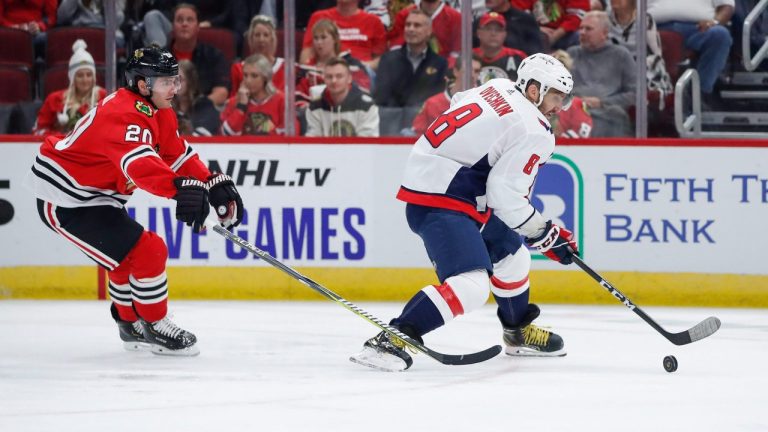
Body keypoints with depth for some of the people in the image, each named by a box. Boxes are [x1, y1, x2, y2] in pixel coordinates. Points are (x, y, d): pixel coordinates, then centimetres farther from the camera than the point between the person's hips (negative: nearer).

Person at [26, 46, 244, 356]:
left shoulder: (157, 112, 6)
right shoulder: (124, 114, -27)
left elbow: (178, 155, 12)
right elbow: (138, 161, -45)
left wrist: (215, 185, -3)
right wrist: (180, 189, -60)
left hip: (92, 197, 11)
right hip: (64, 202, -11)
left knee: (129, 258, 23)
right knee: (147, 252, -13)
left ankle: (131, 326, 40)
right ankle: (155, 328, 1)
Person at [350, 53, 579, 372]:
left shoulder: (498, 88, 10)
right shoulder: (533, 132, -15)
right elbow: (506, 196, -18)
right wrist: (547, 237, -7)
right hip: (439, 202, -11)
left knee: (511, 254, 26)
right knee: (471, 285, -23)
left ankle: (519, 333, 46)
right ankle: (389, 341, -27)